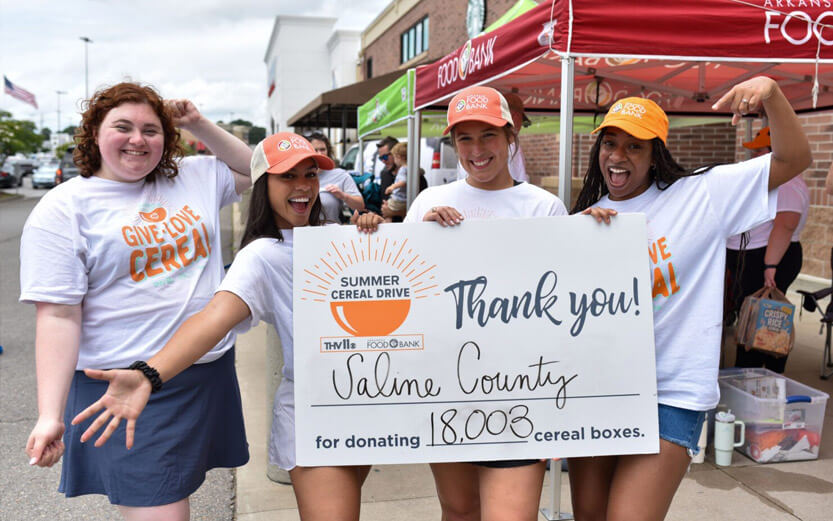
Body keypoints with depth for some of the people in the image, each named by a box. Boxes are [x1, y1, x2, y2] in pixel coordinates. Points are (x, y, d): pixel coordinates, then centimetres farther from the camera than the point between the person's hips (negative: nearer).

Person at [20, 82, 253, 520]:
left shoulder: (193, 179, 8)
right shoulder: (63, 209, -5)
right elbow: (59, 318, -11)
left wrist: (198, 125, 8)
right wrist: (50, 416, -17)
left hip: (211, 369, 5)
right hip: (130, 389, -5)